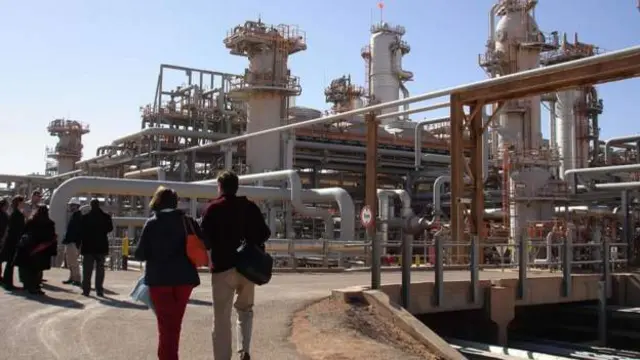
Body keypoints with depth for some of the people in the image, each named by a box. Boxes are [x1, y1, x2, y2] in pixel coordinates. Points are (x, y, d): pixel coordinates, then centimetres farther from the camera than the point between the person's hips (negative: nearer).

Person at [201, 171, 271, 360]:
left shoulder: (213, 208, -4)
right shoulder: (250, 207, 6)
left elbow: (205, 238, -8)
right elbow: (265, 234, 5)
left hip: (223, 267, -3)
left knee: (222, 318, 5)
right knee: (245, 309, 21)